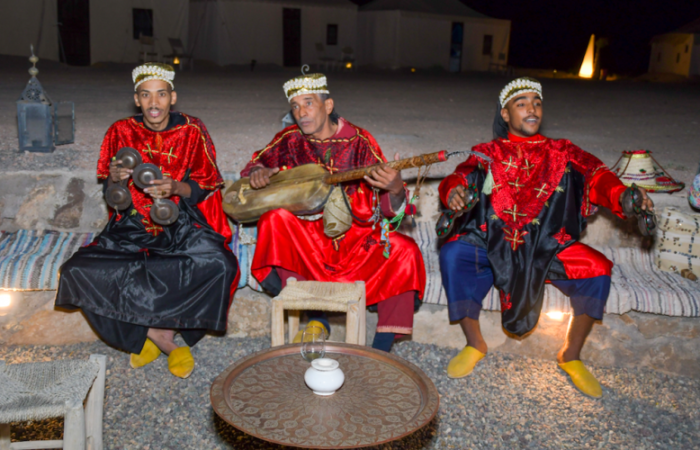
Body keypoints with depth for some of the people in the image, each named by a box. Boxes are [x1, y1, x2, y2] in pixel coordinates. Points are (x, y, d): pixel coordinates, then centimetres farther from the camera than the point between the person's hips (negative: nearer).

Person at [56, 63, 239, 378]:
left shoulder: (191, 131, -1)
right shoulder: (121, 132, 4)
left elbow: (204, 189, 0)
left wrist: (176, 188, -21)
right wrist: (114, 179, -16)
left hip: (183, 226, -2)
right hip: (133, 226, 2)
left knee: (219, 266, -33)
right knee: (78, 271, -24)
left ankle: (150, 335, -10)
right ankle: (164, 341, -13)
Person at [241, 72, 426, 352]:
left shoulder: (358, 142, -4)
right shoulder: (290, 140, 1)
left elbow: (390, 208, -7)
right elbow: (257, 162, 17)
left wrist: (395, 189, -32)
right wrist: (257, 172, -9)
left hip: (356, 237, -1)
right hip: (306, 234, 1)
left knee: (405, 251, -25)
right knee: (276, 217, -29)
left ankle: (381, 349, -17)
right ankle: (316, 319, -18)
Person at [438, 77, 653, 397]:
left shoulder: (562, 153, 11)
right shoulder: (488, 154, 10)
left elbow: (595, 175, -5)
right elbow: (459, 177, -6)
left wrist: (621, 194, -29)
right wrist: (453, 193, -32)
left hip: (547, 248, 1)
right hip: (492, 244, -1)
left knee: (597, 270, -24)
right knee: (453, 254, -29)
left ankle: (570, 356, 1)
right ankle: (474, 344, -8)